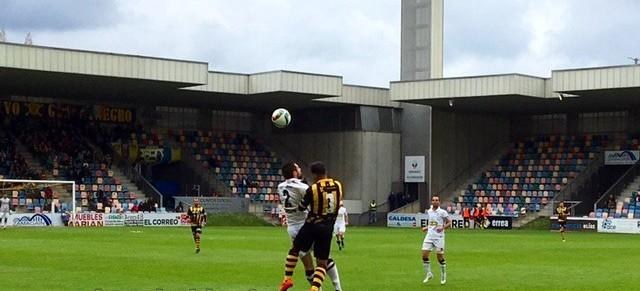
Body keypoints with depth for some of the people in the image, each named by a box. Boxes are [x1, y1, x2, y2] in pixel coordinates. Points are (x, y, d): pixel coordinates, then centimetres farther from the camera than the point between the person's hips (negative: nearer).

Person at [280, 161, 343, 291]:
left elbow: (301, 208, -1)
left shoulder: (312, 189, -15)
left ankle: (287, 279, 17)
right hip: (328, 228, 3)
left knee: (295, 249, 21)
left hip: (312, 226, -3)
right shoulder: (338, 185, -2)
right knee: (322, 263, 7)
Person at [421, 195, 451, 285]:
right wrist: (426, 228, 8)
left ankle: (443, 277, 17)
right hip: (429, 236, 5)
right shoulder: (429, 211, 11)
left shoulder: (442, 212, -6)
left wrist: (442, 227, -22)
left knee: (440, 257, 0)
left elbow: (449, 222, -5)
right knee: (424, 255, -6)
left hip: (439, 237, -5)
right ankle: (428, 274, 9)